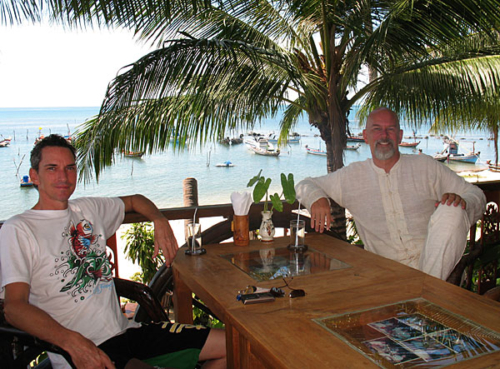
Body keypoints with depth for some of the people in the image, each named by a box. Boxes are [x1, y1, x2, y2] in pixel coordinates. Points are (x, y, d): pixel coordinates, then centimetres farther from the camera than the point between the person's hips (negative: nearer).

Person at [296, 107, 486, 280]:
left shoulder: (426, 166, 9)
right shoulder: (351, 176, 10)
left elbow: (476, 194, 11)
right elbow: (305, 185, 17)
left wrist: (461, 202, -14)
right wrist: (316, 198, -8)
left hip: (432, 260, 2)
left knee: (451, 210, -26)